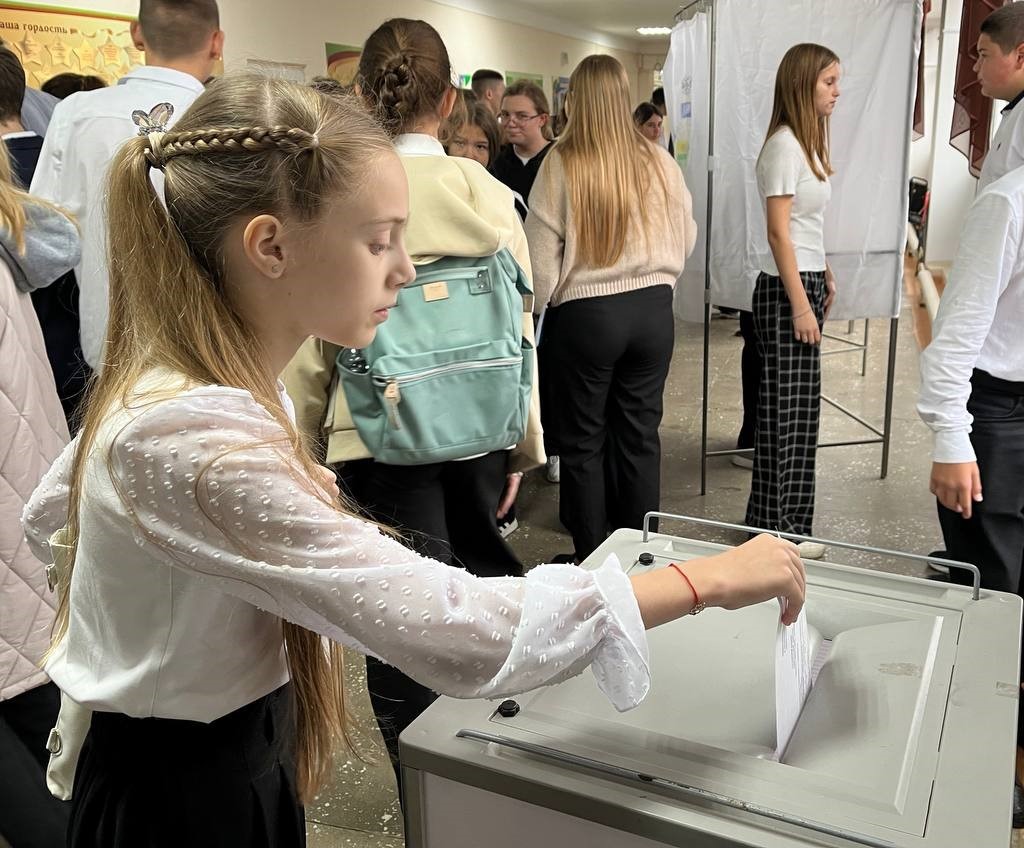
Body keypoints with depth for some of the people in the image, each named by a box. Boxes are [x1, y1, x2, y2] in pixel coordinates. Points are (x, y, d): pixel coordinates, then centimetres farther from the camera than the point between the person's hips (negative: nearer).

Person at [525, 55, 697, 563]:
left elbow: (541, 257, -9)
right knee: (641, 434, 14)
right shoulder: (659, 162, -1)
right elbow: (686, 238, 10)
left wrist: (533, 312, 7)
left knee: (585, 441, 10)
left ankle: (591, 558, 20)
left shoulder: (561, 163, -11)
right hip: (653, 310, 4)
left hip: (584, 313, -3)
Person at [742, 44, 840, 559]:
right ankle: (778, 529, 7)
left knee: (798, 412, 12)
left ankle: (783, 518, 22)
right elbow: (778, 233, -17)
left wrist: (824, 277, 19)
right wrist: (800, 304, -17)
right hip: (785, 291, -9)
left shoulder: (808, 142, 15)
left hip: (806, 283, 9)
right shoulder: (784, 145, -13)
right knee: (787, 414, -3)